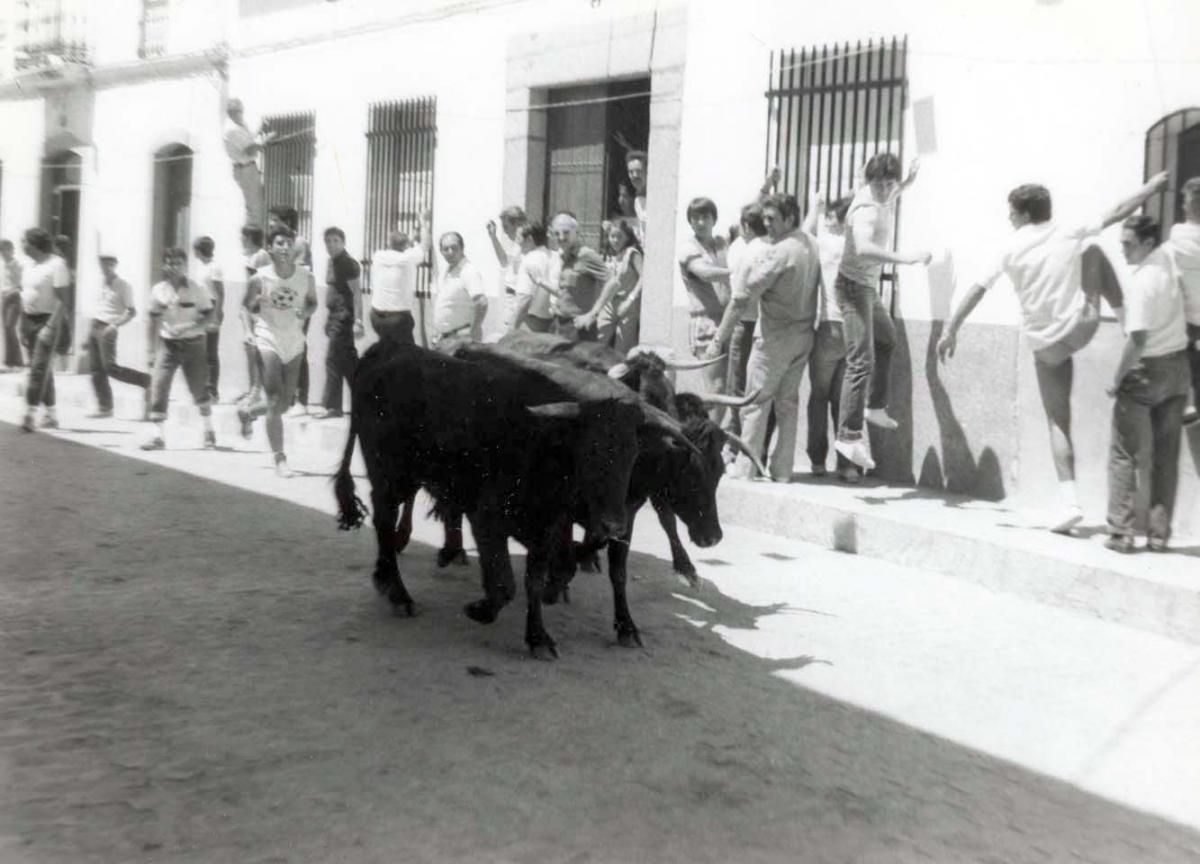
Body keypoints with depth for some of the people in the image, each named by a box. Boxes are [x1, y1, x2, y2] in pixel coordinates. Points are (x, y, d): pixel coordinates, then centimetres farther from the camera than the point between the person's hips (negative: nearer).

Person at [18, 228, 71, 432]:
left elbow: (62, 299, -17)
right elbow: (24, 295, 17)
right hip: (29, 319, 8)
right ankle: (50, 415, 15)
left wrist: (51, 326, -24)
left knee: (39, 368, -12)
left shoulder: (56, 265, -13)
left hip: (48, 319, -8)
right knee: (43, 369, 10)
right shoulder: (29, 265, 12)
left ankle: (29, 414, -15)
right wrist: (22, 327, 14)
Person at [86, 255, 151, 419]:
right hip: (94, 327, 7)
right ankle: (105, 407, 8)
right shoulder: (102, 285, 16)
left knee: (110, 367, -16)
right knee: (96, 369, 4)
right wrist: (92, 328, 19)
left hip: (107, 329, -7)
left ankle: (146, 381, -1)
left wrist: (115, 325, -21)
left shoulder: (123, 285, -6)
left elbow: (131, 311, -11)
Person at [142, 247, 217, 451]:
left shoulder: (197, 289, -6)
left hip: (192, 344, -2)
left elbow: (209, 314, -4)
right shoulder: (158, 290, 1)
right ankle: (158, 436, -3)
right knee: (158, 389, -9)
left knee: (200, 390, 7)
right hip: (167, 344, 2)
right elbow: (155, 321, 7)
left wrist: (188, 328, -19)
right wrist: (153, 350, 6)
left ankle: (209, 431, 29)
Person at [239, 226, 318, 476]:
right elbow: (247, 306, 7)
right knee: (275, 402, -10)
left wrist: (306, 312, -10)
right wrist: (256, 306, -15)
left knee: (285, 403, 11)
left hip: (294, 343, 4)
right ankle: (280, 459, -4)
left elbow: (313, 302, 12)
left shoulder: (306, 277, -4)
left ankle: (248, 414, 42)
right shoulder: (259, 279, -9)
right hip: (268, 342, -4)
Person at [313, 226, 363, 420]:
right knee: (348, 360, 12)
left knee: (333, 358, -7)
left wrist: (358, 321, -22)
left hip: (345, 316, -9)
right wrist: (328, 317, 20)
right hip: (335, 315, 9)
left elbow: (357, 293, -16)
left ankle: (332, 406, 0)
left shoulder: (348, 264, -13)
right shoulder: (331, 262, 13)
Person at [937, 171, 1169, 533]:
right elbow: (1117, 213, 1)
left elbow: (976, 291, -4)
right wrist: (1153, 185, 15)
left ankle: (1069, 500, -6)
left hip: (1045, 346, 0)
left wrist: (951, 331, 3)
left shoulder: (1012, 250, -4)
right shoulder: (1069, 237, -4)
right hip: (1080, 328, 0)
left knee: (1057, 421, 5)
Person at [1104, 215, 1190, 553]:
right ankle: (1159, 534, 12)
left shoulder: (1143, 280, -20)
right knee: (1166, 454, 10)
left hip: (1146, 371, -7)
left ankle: (1121, 532, 0)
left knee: (1123, 453, 2)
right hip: (1178, 367, 7)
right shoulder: (1168, 258, -1)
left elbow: (1138, 339, -23)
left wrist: (1117, 379, -15)